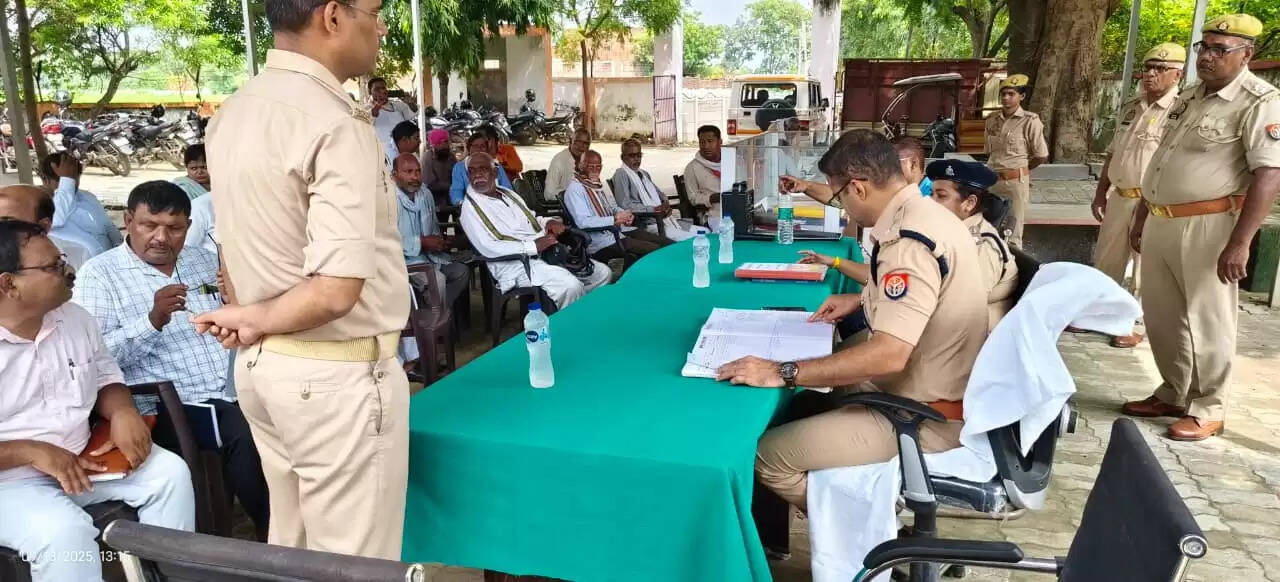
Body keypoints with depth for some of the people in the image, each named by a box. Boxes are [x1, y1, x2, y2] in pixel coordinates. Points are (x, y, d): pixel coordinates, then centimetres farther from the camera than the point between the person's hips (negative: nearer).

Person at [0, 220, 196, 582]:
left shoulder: (76, 318, 4)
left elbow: (105, 376, 15)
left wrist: (123, 413, -7)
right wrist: (31, 452, -25)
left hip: (82, 460, 6)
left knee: (170, 472, -10)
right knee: (66, 532, -32)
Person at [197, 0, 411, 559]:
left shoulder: (231, 113, 7)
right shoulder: (335, 124, -20)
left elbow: (235, 250, 13)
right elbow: (335, 291, -26)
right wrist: (259, 320, -10)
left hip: (259, 365, 9)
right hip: (336, 376, -9)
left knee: (291, 545, 22)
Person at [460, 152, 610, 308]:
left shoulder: (509, 194, 18)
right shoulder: (470, 206, -5)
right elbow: (488, 248, -17)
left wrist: (548, 222, 1)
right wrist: (533, 246, -21)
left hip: (546, 252, 8)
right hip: (514, 263, -8)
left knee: (602, 272, 3)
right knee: (570, 285, -32)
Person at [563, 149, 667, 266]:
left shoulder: (602, 183, 20)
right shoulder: (575, 188, -7)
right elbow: (582, 222, -18)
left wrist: (626, 215, 4)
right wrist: (615, 219, -20)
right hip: (601, 241, -9)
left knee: (668, 245, -7)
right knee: (654, 250, -24)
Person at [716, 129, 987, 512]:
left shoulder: (910, 243, -28)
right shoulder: (928, 213, 4)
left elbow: (889, 355, -35)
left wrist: (782, 373, -34)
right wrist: (861, 301, 15)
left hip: (926, 415, -10)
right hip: (935, 389, 10)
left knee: (767, 455, -13)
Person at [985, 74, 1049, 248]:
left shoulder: (1030, 121, -8)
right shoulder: (992, 120, 7)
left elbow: (1042, 156, -3)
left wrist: (1018, 169, 7)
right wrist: (996, 169, 9)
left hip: (1016, 182, -5)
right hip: (992, 180, 5)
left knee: (1013, 235, 2)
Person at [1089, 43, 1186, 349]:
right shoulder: (1130, 108, 12)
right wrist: (1100, 192, 17)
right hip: (1119, 198, 7)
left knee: (1145, 268, 5)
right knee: (1105, 262, 16)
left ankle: (1136, 324, 17)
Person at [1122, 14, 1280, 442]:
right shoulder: (1187, 98, 15)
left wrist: (1240, 242, -23)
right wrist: (1142, 217, 21)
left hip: (1208, 226, -8)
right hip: (1161, 224, 8)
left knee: (1207, 322, 3)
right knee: (1162, 317, 14)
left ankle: (1207, 410, 16)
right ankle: (1174, 394, 29)